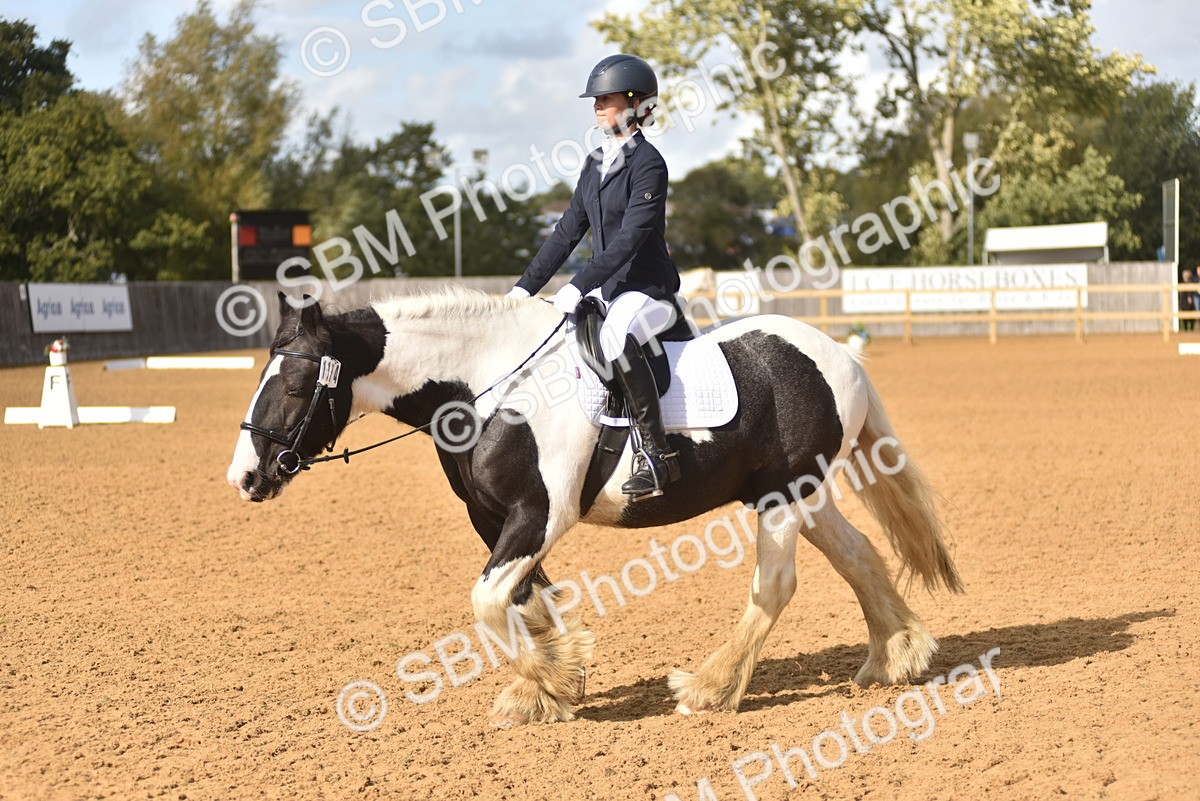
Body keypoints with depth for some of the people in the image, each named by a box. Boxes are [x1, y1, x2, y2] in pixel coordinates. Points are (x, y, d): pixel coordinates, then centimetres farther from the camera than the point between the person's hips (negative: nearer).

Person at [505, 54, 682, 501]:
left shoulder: (647, 163, -13)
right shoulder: (597, 163, 13)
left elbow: (630, 238, -22)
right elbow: (568, 232, 13)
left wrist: (578, 287, -28)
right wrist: (526, 287, 6)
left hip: (647, 289, -9)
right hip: (606, 290, 9)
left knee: (616, 340, -38)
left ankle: (656, 455, -32)